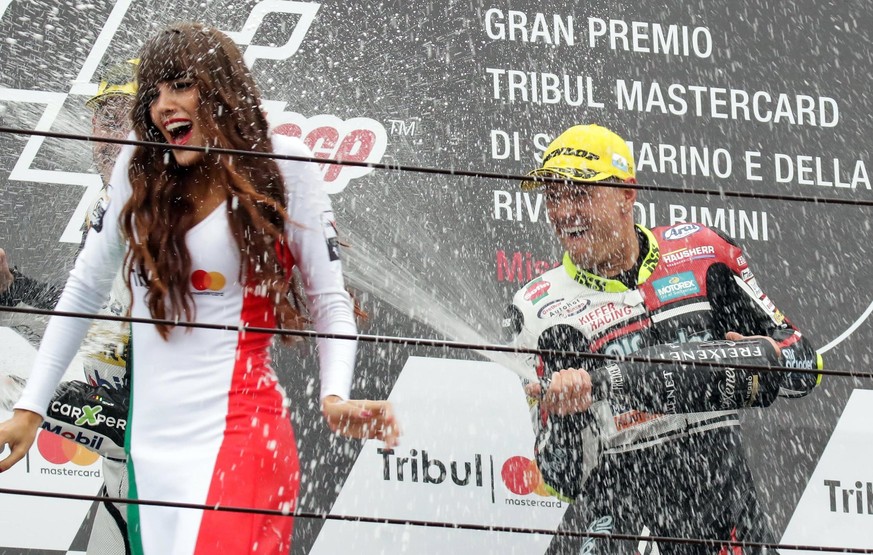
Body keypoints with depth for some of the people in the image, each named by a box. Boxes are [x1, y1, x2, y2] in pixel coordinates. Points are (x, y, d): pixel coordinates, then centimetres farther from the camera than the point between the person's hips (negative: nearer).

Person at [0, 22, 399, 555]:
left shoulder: (283, 165, -3)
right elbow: (85, 290, 12)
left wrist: (336, 397, -19)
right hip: (148, 442, 4)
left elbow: (330, 300, -2)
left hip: (236, 433, -4)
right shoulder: (140, 167, 6)